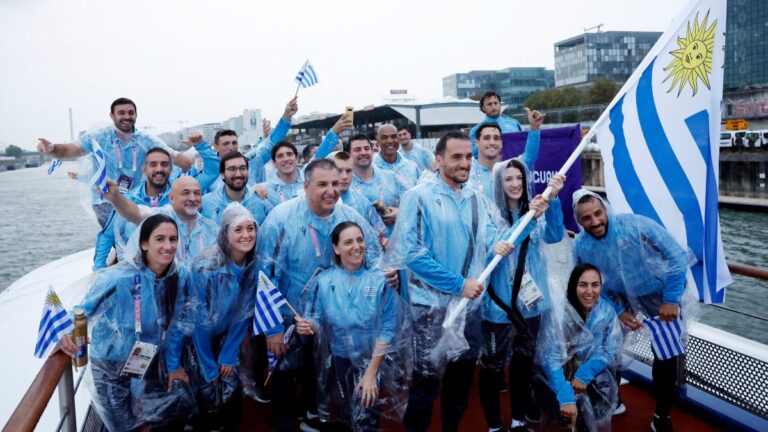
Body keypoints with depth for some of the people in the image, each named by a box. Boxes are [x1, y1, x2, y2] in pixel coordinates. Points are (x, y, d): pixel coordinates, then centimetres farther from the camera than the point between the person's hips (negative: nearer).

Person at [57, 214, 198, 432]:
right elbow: (85, 310, -14)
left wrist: (174, 364, 3)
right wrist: (68, 333, -34)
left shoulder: (180, 277, -12)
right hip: (111, 366, -4)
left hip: (151, 364, 4)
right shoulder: (117, 278, -27)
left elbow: (176, 325, -1)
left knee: (182, 405, 11)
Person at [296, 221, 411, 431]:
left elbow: (388, 329, -15)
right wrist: (307, 326, -28)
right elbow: (317, 321, -3)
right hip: (340, 360, 3)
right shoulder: (324, 280, -7)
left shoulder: (380, 279, -14)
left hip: (373, 360, -3)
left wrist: (371, 372, -16)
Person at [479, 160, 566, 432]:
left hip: (530, 302, 5)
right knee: (492, 368, 3)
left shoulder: (537, 211, 4)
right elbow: (500, 246, -25)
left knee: (524, 364, 17)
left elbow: (554, 236, -14)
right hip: (499, 305, -5)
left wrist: (553, 199, -30)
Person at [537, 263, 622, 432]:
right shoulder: (558, 313, -21)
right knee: (581, 401, -27)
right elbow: (551, 358, -27)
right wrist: (566, 397, -39)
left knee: (604, 388, -25)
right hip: (561, 375, -3)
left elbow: (610, 351, -6)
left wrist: (584, 374, -22)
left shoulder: (607, 311, -8)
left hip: (592, 373, 3)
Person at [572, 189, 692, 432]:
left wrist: (671, 300, -20)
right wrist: (618, 312, -11)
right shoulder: (581, 247, -18)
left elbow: (677, 256, -21)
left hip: (661, 294, -3)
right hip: (623, 298, 3)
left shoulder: (636, 225, -30)